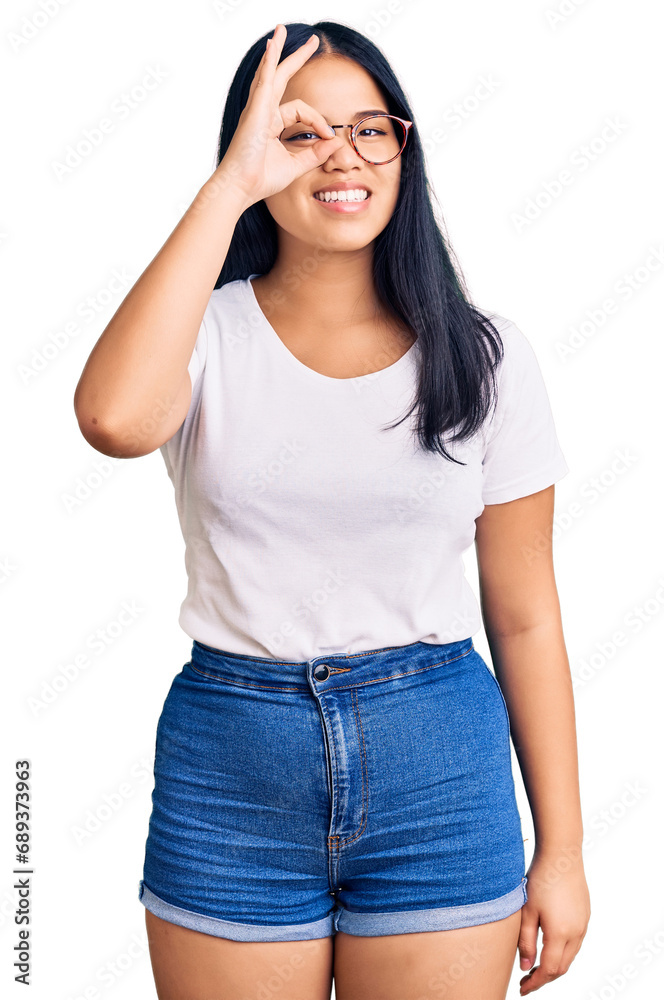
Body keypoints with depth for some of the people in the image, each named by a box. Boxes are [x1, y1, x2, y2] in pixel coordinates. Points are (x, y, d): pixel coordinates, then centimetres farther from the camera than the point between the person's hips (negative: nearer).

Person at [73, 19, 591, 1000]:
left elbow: (524, 615, 2)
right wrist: (228, 186, -22)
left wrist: (561, 850, 3)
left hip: (440, 767, 1)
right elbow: (114, 418, -29)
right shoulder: (211, 332, -4)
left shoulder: (482, 354, 0)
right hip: (227, 767, 0)